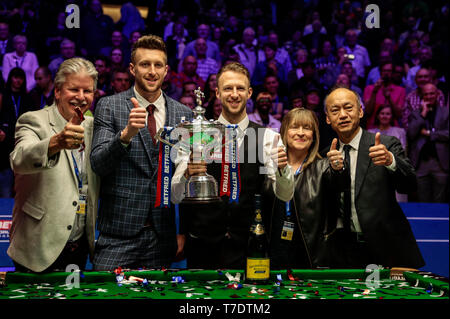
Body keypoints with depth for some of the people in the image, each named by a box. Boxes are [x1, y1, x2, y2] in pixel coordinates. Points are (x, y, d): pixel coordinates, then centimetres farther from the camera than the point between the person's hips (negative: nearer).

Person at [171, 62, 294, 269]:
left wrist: (282, 168, -26)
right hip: (202, 248, 0)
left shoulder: (267, 138, 1)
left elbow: (285, 195, -6)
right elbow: (175, 197, -3)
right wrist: (187, 174, -23)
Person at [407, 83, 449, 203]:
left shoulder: (446, 112, 9)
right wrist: (423, 114, -4)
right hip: (421, 163, 1)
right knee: (423, 203, 3)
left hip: (440, 163, -1)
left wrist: (428, 133, -4)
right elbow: (411, 134, -3)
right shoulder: (415, 114, 12)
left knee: (439, 202, 2)